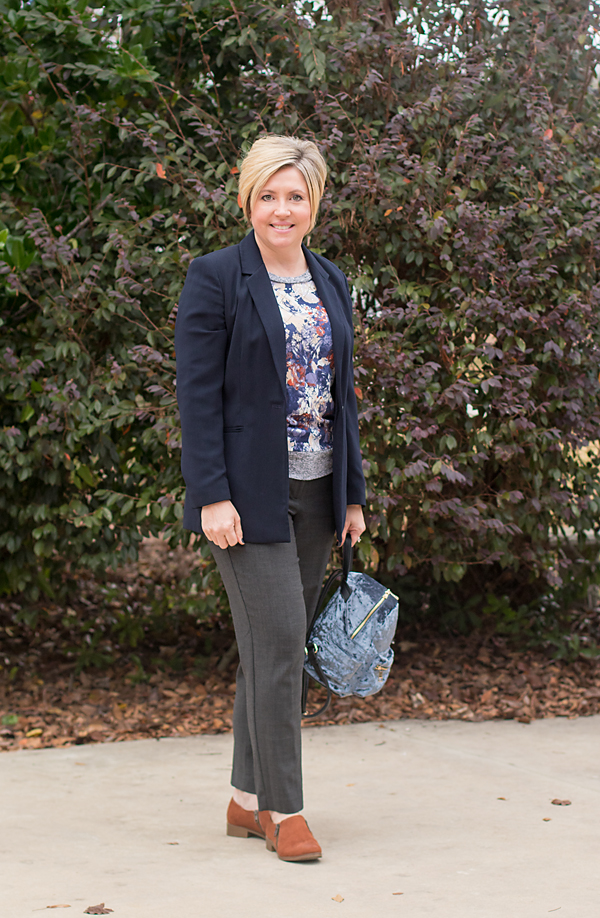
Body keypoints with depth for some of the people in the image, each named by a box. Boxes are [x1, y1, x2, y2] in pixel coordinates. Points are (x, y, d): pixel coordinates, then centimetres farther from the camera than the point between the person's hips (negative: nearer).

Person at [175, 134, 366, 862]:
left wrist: (352, 494, 12)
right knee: (278, 635, -9)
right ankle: (283, 810, 1)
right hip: (249, 493, -6)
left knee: (275, 642, 10)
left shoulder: (330, 283, 13)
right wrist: (211, 496, -18)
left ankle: (247, 800, 20)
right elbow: (198, 394, -11)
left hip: (315, 493, 6)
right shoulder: (216, 278, -6)